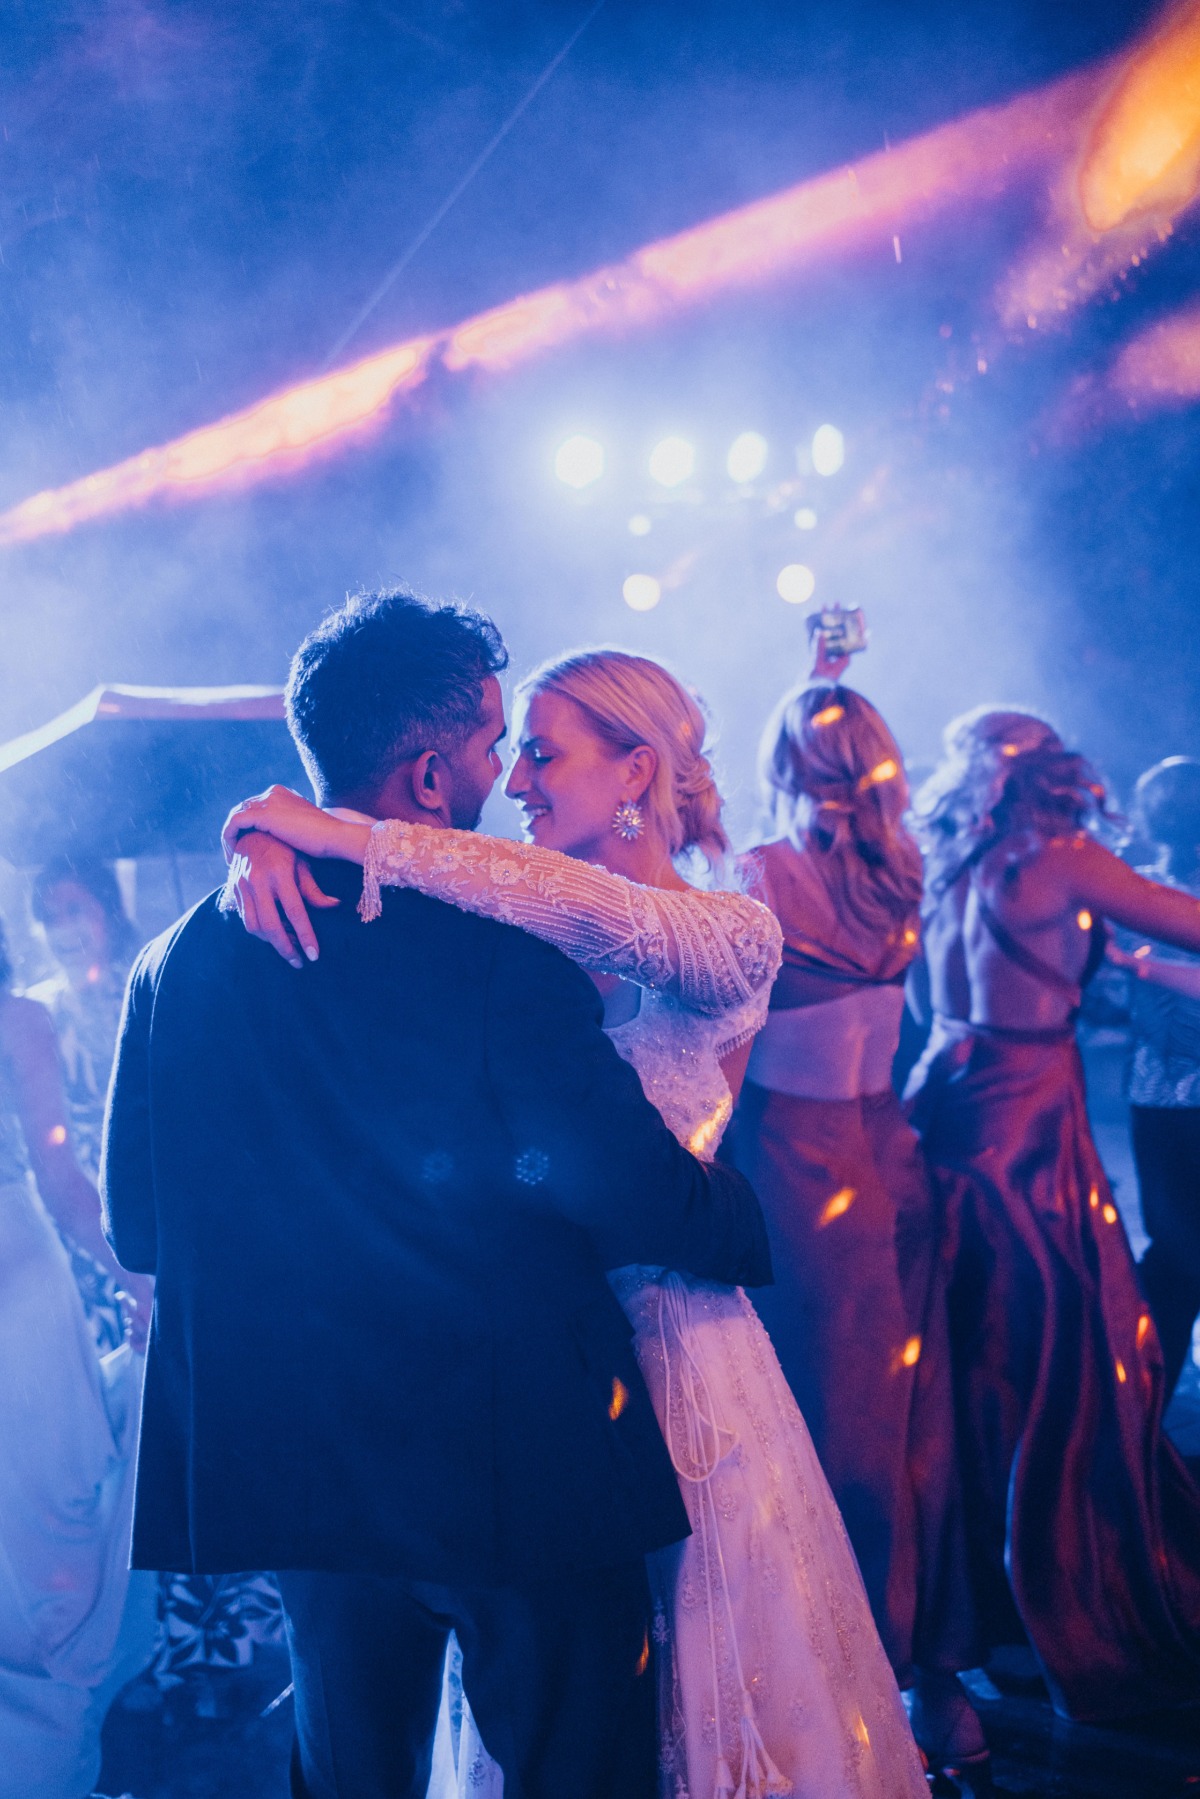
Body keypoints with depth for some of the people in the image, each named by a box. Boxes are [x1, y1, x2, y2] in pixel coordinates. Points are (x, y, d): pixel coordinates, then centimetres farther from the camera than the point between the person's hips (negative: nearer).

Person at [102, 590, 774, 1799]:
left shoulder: (174, 964, -1)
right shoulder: (496, 950, -18)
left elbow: (138, 1226, 5)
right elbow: (633, 1191, -19)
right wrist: (742, 1227, 2)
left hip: (287, 1466, 6)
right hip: (514, 1469, -5)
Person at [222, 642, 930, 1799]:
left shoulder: (731, 934, -11)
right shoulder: (521, 929, 3)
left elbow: (608, 913, -31)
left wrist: (354, 838, -33)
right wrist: (268, 847, -24)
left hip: (663, 1343, -5)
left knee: (703, 1668, 8)